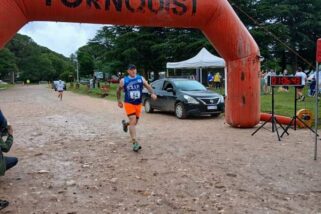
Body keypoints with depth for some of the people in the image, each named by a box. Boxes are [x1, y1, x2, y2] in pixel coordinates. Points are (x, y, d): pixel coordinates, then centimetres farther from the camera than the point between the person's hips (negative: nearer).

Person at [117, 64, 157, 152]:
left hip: (138, 104, 4)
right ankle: (135, 143, -18)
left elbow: (148, 86, -7)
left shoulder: (141, 78, 1)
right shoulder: (123, 81, -2)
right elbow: (118, 90, 12)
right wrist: (119, 101, 14)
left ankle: (125, 123, 51)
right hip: (129, 104, -3)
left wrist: (152, 93, -25)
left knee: (135, 122, 15)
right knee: (133, 121, -17)